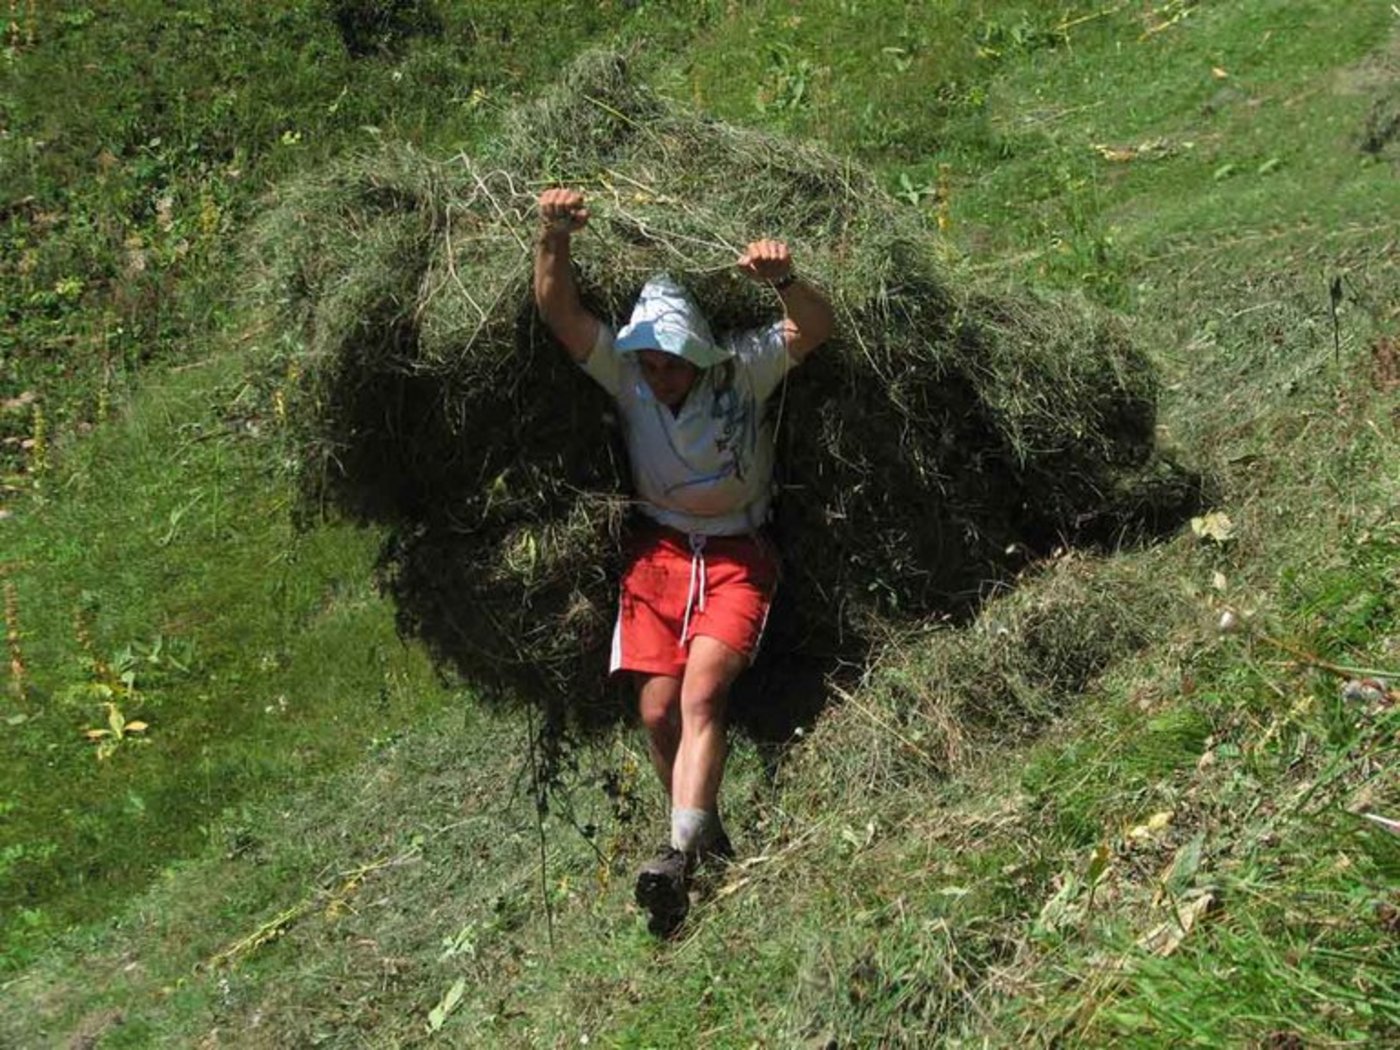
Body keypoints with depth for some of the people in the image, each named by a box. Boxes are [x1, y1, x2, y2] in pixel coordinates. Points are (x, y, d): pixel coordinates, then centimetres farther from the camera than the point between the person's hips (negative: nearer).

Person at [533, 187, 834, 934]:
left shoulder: (743, 369, -15)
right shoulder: (623, 372, -11)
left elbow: (815, 328, -29)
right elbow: (558, 311, -23)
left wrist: (785, 281, -51)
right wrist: (554, 239, -43)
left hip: (736, 555, -3)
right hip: (659, 550, 3)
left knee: (702, 696, -21)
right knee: (658, 710, -3)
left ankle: (681, 853, -25)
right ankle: (706, 838, 17)